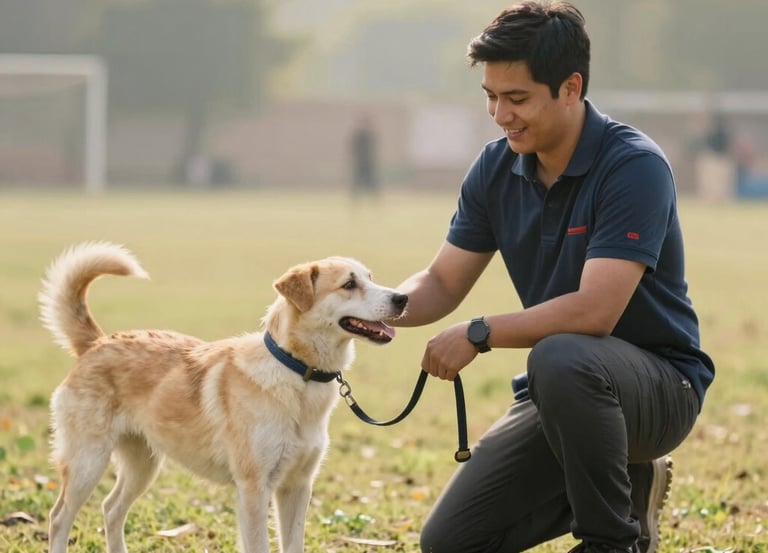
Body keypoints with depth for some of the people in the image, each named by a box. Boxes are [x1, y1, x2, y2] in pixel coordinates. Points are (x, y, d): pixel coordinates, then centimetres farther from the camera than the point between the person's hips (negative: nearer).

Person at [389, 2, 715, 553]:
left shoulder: (635, 166, -23)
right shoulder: (497, 168, -1)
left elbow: (594, 311, -30)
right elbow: (441, 285, 4)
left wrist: (480, 334, -24)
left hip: (661, 385, -7)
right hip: (563, 388, 7)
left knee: (560, 360, -40)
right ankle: (626, 483, 17)